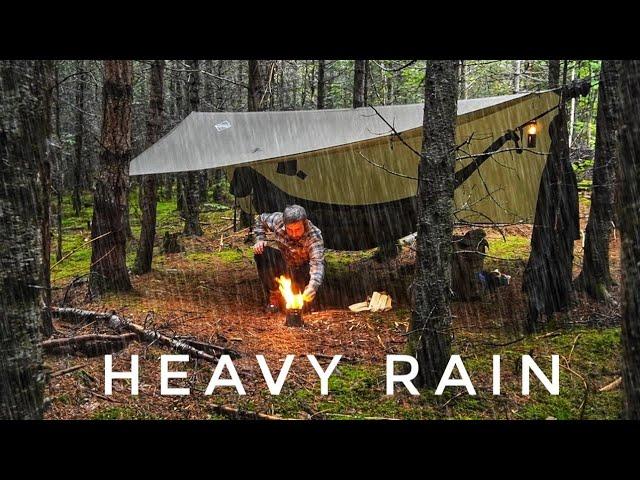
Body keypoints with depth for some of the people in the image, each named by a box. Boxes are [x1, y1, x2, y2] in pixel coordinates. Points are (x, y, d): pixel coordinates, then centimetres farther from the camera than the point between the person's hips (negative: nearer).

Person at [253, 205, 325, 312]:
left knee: (304, 304, -29)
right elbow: (260, 219, 3)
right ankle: (275, 295, -11)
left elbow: (317, 263, -41)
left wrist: (313, 286, -59)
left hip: (303, 272, -3)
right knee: (261, 253, -25)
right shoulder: (278, 220, -20)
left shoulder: (314, 236, -30)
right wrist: (260, 240, -14)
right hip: (284, 266, 4)